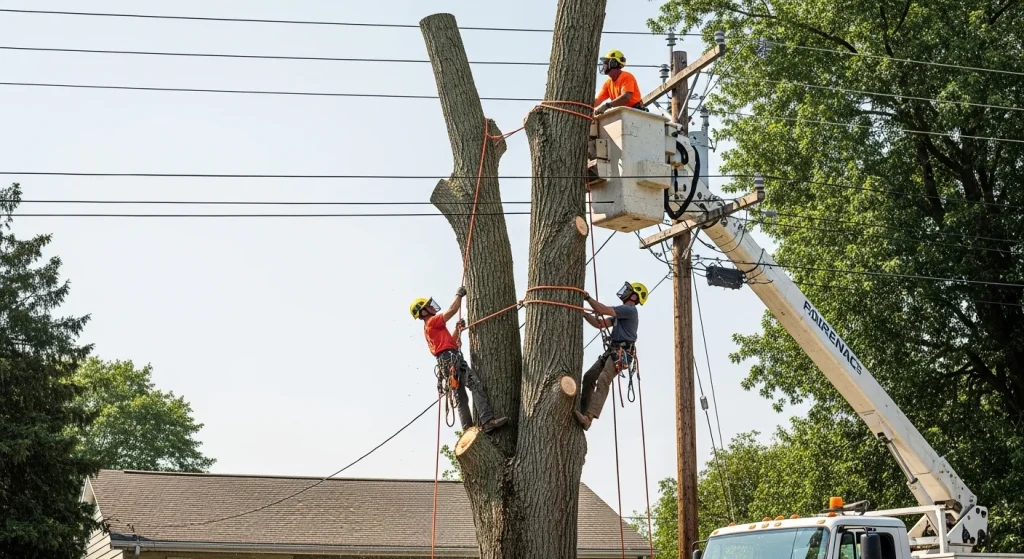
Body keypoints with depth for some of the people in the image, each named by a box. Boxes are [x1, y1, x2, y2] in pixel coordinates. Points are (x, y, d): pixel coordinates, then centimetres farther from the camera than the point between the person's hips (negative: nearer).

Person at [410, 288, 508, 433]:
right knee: (476, 385, -23)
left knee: (462, 399, 5)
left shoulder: (429, 328, 28)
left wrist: (457, 330, 19)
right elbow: (453, 309, -6)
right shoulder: (432, 322, -2)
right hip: (451, 358, -11)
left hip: (446, 361, 11)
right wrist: (459, 294, 9)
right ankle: (487, 421, -37)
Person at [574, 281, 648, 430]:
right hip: (612, 351, 10)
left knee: (603, 380, -26)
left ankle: (589, 417, -39)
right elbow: (599, 323, 24)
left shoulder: (630, 310, -5)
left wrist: (587, 297, -9)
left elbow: (603, 310, -15)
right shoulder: (621, 313, 27)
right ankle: (584, 412, -1)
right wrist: (583, 312, 14)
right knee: (589, 377, 1)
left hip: (621, 354, -10)